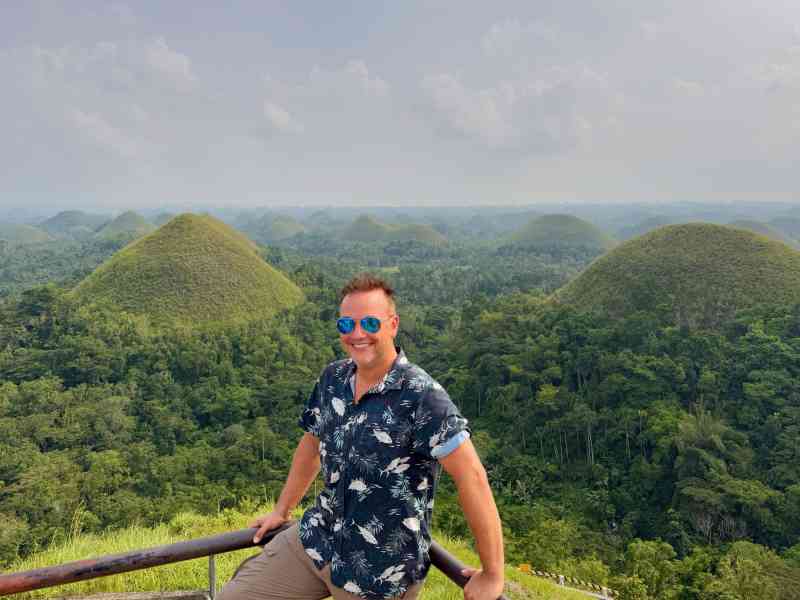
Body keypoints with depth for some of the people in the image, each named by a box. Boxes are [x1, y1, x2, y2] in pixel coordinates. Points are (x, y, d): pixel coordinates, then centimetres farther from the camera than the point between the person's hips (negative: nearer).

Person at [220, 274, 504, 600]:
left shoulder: (421, 395, -23)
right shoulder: (332, 378, -3)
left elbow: (472, 477, -24)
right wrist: (281, 511, 20)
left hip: (380, 573, -5)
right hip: (316, 538, 6)